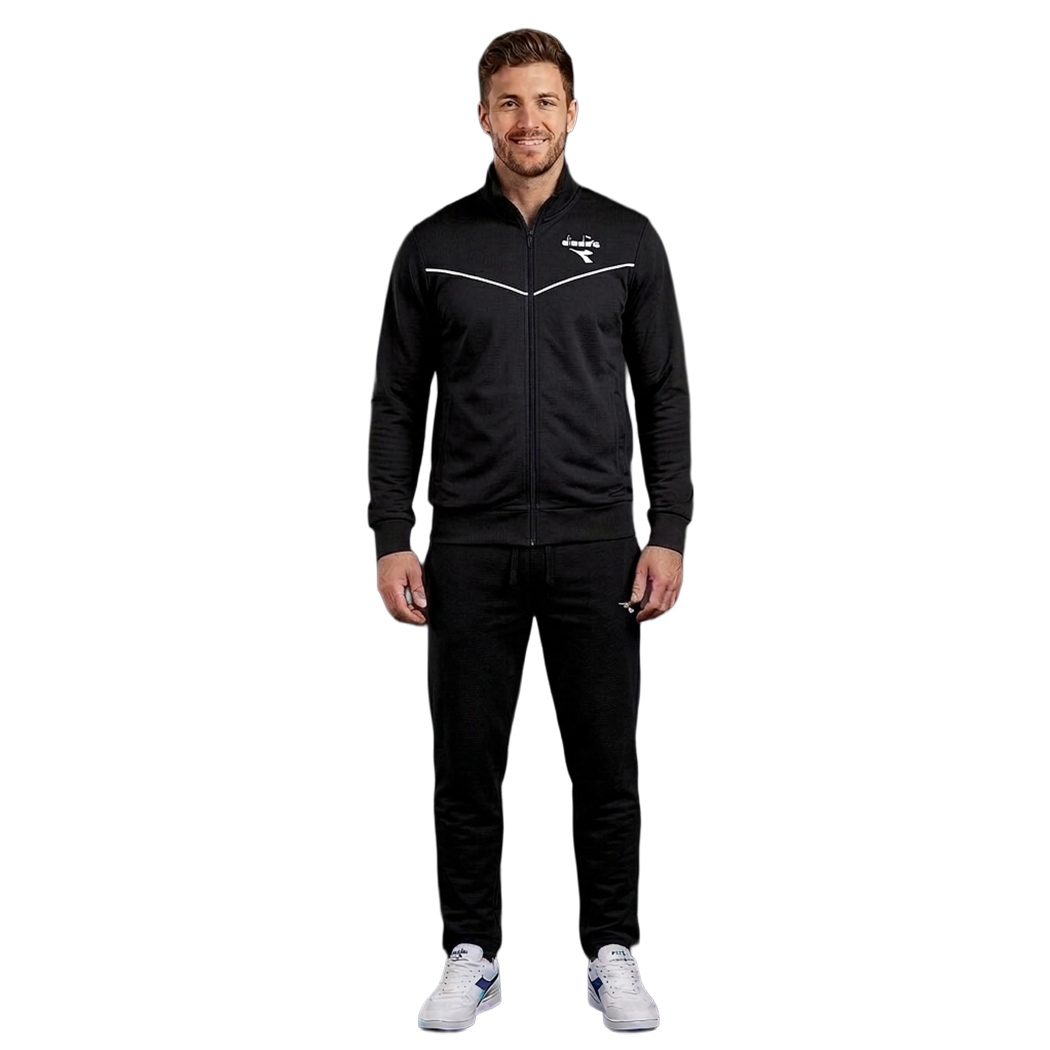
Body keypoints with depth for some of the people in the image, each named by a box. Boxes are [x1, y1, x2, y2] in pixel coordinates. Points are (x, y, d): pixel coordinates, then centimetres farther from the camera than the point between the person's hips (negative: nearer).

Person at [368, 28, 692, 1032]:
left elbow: (664, 396, 3)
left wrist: (668, 533, -4)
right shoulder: (434, 246, 3)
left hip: (593, 545, 0)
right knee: (466, 767, 7)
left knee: (605, 766, 7)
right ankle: (472, 957, 22)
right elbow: (398, 404, 4)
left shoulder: (625, 239, 2)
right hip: (471, 548, 1)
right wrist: (392, 540, -3)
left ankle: (611, 954, 22)